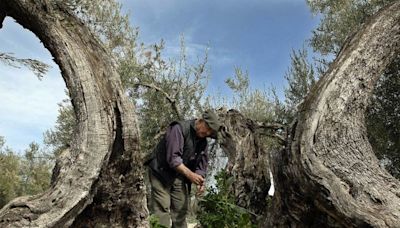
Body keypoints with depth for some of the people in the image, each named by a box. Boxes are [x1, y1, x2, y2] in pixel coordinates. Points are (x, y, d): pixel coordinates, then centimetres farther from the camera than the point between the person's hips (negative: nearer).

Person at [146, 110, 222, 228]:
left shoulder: (203, 141, 4)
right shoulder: (179, 129, -20)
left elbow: (202, 165, 6)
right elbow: (172, 157, -29)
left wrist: (200, 181, -13)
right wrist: (190, 174, -32)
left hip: (180, 177, 8)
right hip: (161, 173, -7)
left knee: (181, 209, 8)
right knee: (162, 209, -10)